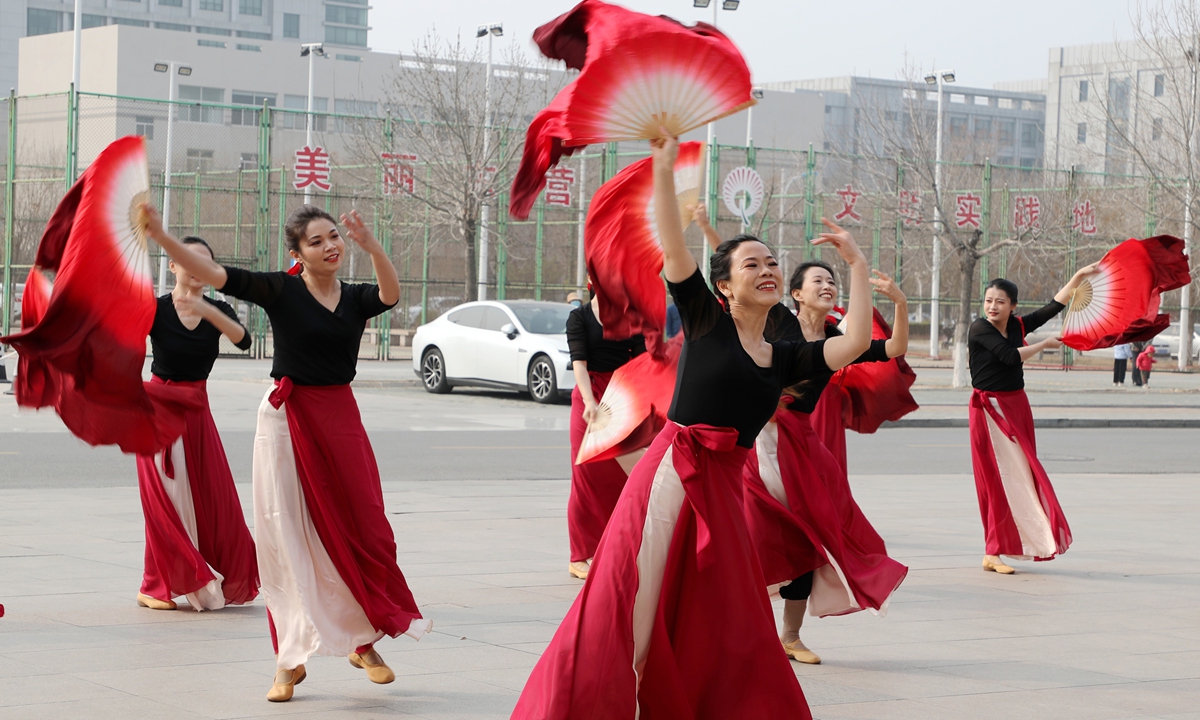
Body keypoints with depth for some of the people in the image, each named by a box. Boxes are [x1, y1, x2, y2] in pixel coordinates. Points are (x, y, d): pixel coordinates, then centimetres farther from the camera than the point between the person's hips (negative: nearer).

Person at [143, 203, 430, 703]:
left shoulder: (355, 298, 5)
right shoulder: (281, 291, -4)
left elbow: (390, 295, -17)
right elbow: (212, 274, -12)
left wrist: (372, 248, -34)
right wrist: (159, 235, -24)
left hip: (341, 420, 3)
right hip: (288, 418, -3)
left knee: (363, 531, 4)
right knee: (289, 540, 0)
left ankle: (364, 642, 23)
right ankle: (291, 660, 8)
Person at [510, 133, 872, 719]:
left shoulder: (784, 359, 14)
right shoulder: (706, 322, 3)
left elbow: (856, 344, 4)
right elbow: (673, 250, -7)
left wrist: (858, 267, 7)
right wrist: (663, 170, -14)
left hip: (723, 491, 5)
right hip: (671, 475, -5)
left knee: (730, 630, 8)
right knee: (626, 611, -8)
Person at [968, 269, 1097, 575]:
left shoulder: (1017, 325, 5)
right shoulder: (980, 328, -13)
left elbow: (1054, 307, 8)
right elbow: (1011, 356, -22)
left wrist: (1079, 276, 7)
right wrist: (1045, 344, -8)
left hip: (1017, 406, 7)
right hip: (990, 409, -7)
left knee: (1019, 476, 8)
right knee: (1000, 479, -8)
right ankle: (993, 553, -5)